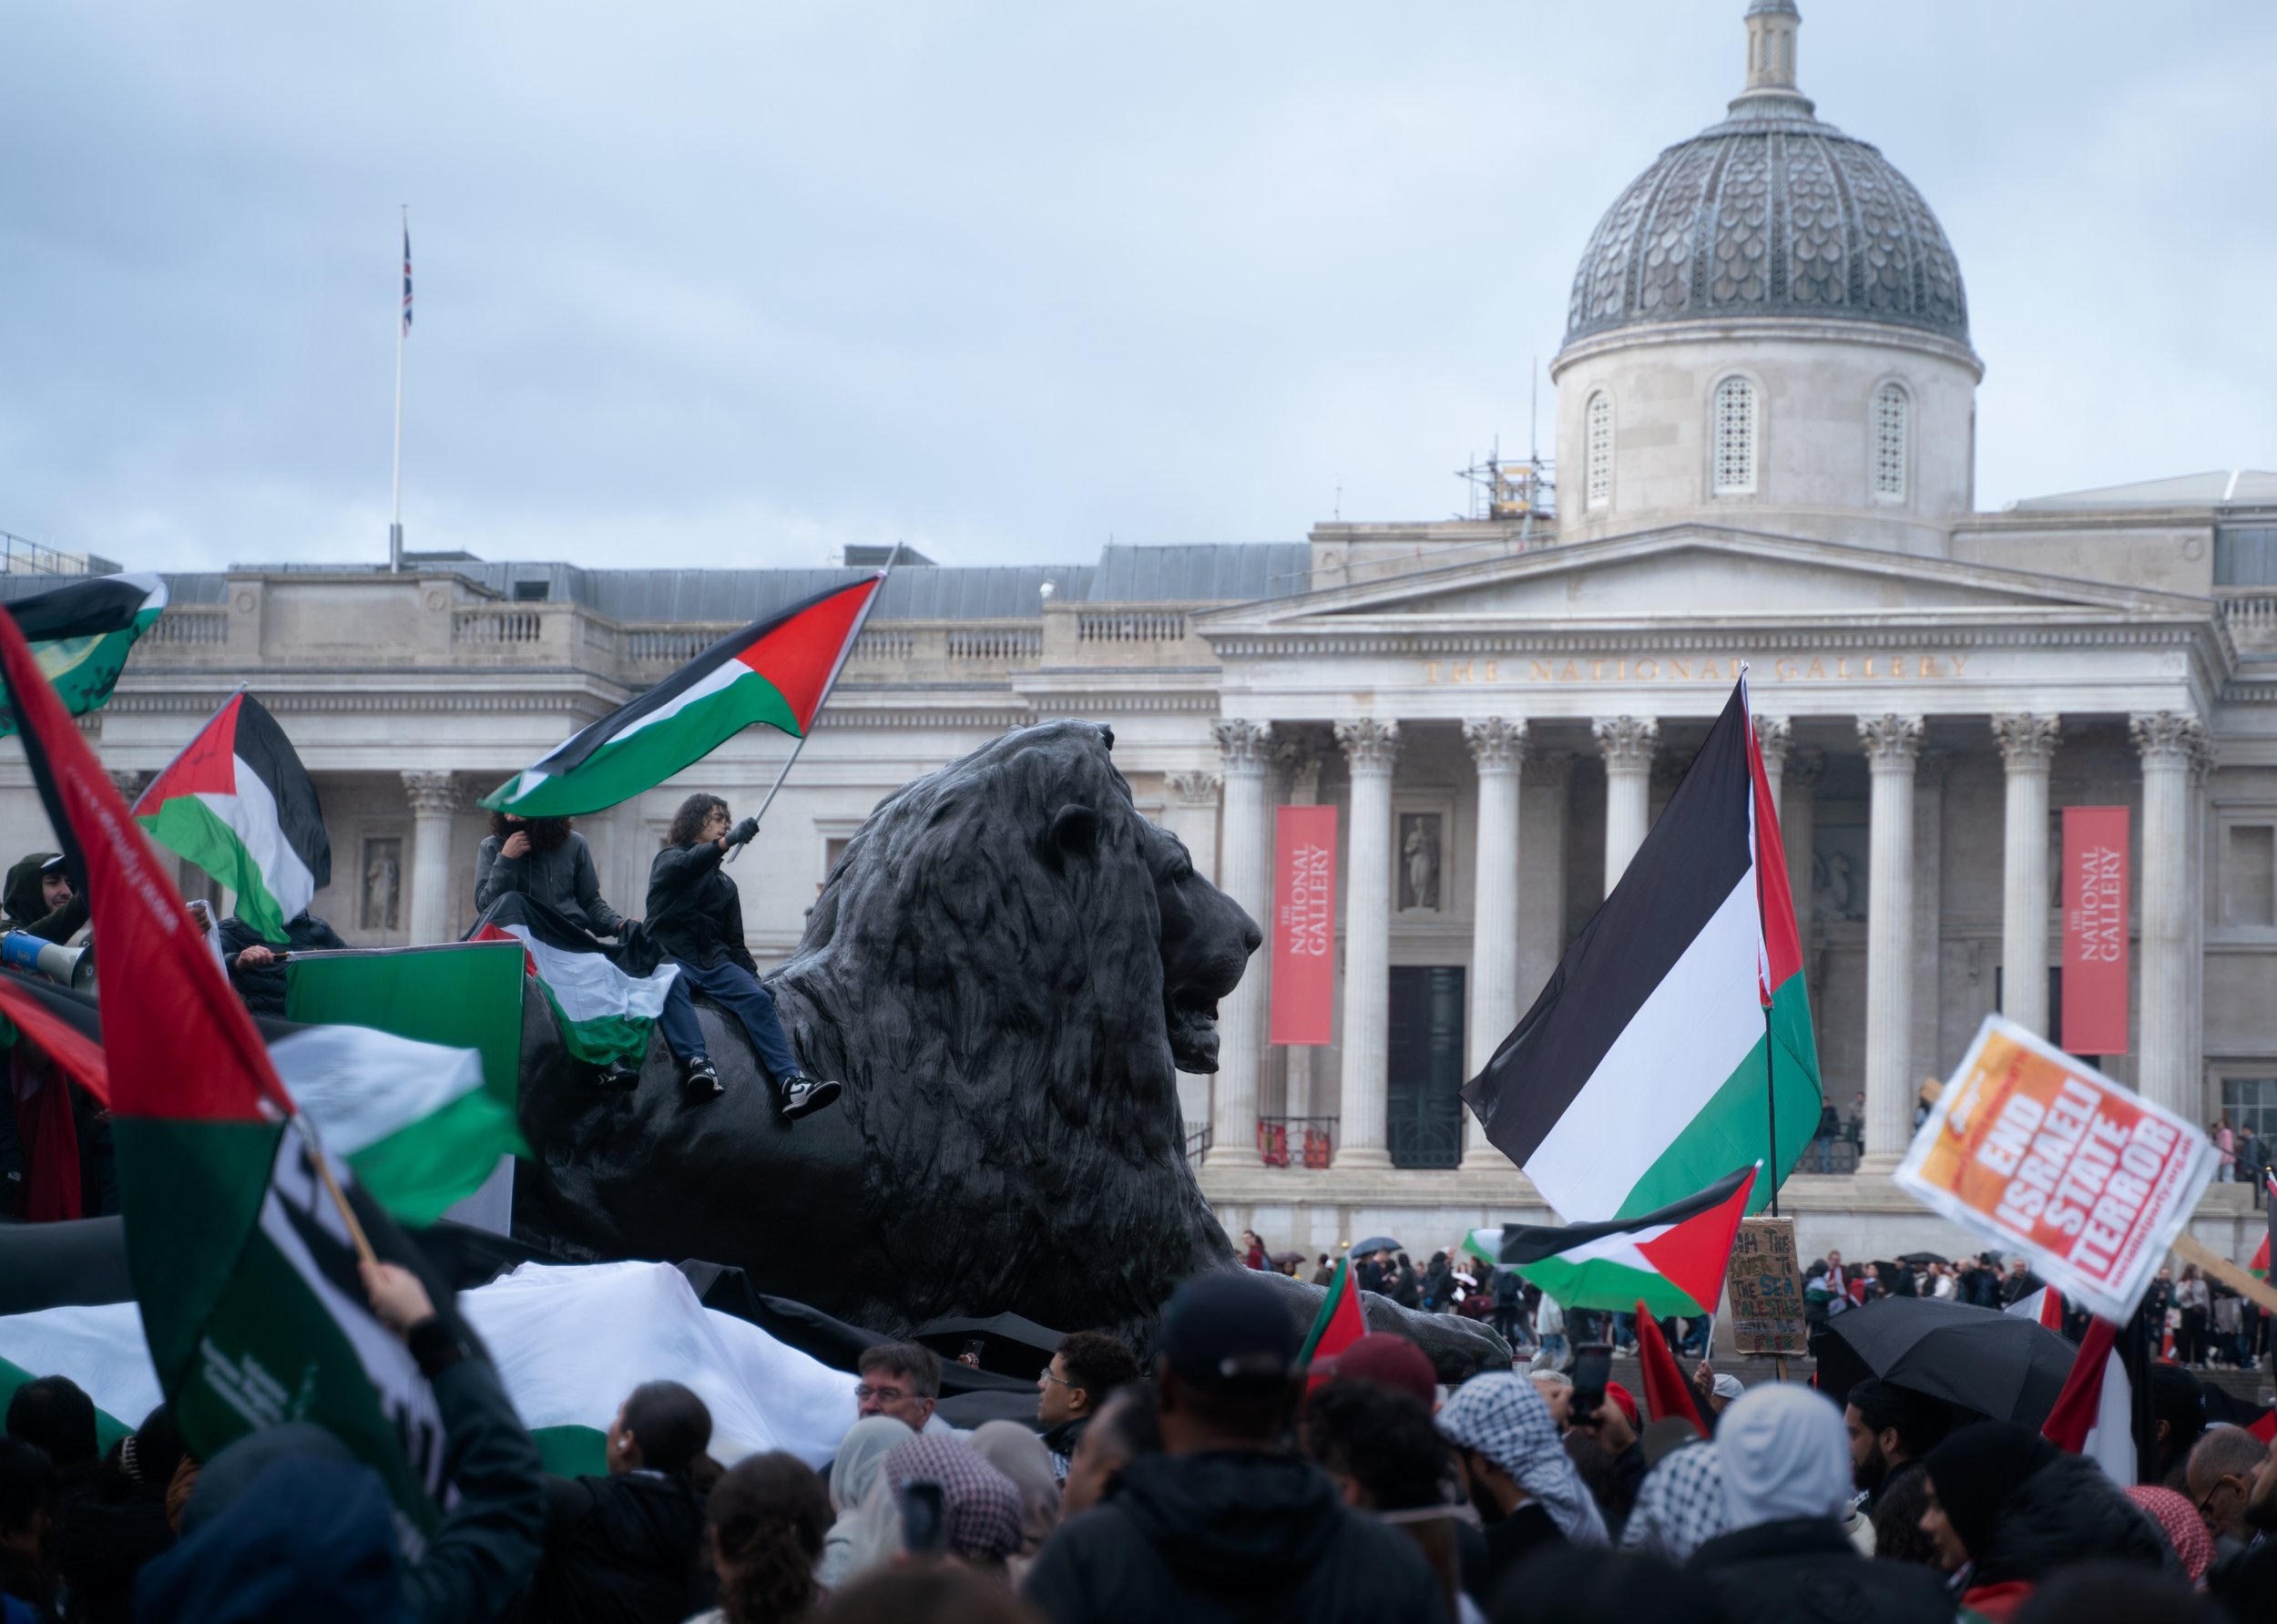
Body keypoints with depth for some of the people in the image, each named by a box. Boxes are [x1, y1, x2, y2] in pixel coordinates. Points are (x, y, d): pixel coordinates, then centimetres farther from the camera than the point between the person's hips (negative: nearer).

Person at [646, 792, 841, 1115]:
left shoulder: (724, 883, 29)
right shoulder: (668, 859, 12)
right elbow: (684, 866, -15)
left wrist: (753, 976, 7)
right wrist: (729, 840, -29)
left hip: (715, 962, 4)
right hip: (672, 958, -4)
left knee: (758, 998, -24)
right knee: (671, 985, -40)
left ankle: (790, 1083, -43)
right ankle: (696, 1062, -58)